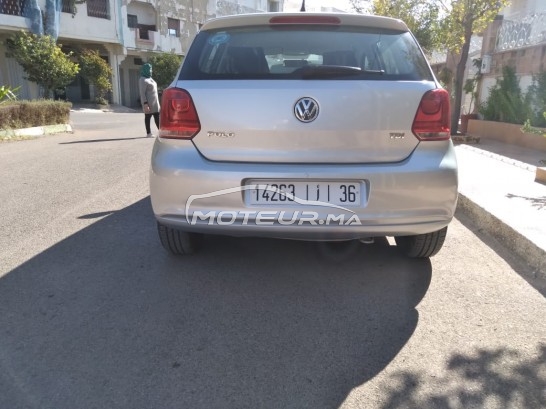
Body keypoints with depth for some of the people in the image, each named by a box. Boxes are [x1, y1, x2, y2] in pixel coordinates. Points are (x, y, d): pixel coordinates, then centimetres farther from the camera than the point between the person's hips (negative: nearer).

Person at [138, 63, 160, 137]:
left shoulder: (150, 78, 16)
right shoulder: (143, 80, -11)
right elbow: (142, 93, -17)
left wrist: (158, 102, 19)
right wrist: (145, 104, -24)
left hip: (155, 102, 8)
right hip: (148, 103, -8)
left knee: (157, 116, 7)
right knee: (148, 117, -1)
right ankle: (148, 133, 4)